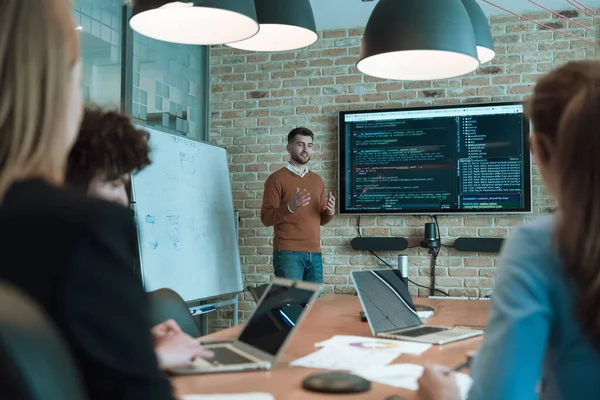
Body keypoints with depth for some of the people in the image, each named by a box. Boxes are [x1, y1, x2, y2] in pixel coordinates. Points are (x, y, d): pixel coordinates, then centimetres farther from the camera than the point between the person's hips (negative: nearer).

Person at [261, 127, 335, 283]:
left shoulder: (317, 180, 16)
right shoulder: (277, 179, -3)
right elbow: (266, 218, -7)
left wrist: (330, 212, -3)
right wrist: (290, 207, -24)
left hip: (315, 253, 6)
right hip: (288, 253, -6)